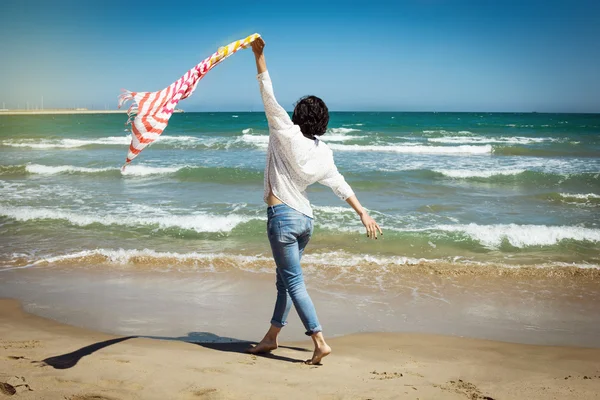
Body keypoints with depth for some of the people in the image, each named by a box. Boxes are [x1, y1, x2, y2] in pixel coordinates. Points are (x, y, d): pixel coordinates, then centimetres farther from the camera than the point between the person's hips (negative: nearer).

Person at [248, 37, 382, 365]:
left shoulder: (287, 133, -10)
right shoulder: (323, 153, 7)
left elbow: (268, 95, -10)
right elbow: (340, 185, 9)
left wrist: (259, 55, -6)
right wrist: (363, 213, 15)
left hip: (282, 215, -7)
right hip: (305, 218, 7)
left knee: (294, 281, -3)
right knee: (285, 277, 17)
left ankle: (319, 341, -6)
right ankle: (271, 337, 28)